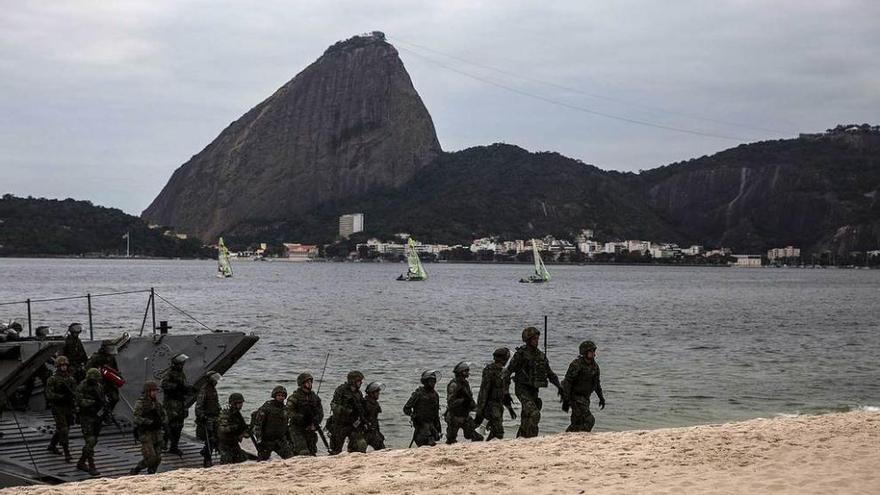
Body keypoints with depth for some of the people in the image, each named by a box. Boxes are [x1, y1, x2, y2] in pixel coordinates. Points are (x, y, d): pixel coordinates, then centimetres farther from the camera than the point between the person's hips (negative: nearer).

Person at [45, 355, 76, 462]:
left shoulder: (71, 379, 7)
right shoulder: (52, 379, -8)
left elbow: (75, 393, 4)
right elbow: (49, 395, -14)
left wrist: (69, 391, -19)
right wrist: (62, 397, -26)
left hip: (68, 408, 5)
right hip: (58, 408, -5)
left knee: (60, 429, 18)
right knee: (63, 431, -11)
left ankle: (52, 446, 41)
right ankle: (67, 454, -8)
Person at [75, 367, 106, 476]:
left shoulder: (99, 386, 7)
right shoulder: (82, 388, -12)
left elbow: (103, 400, 14)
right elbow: (80, 402, -23)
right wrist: (93, 402, -31)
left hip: (97, 417, 7)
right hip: (86, 418, -7)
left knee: (93, 441, 12)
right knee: (90, 441, -13)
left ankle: (81, 463, 27)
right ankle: (91, 467, -11)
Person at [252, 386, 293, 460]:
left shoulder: (284, 409, 9)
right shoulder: (267, 407, -11)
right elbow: (257, 423, -15)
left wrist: (288, 438, 21)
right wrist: (259, 438, -21)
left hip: (280, 439, 4)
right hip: (266, 439, -4)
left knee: (290, 456, -12)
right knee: (263, 460, 3)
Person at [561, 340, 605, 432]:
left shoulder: (594, 365, 5)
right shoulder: (576, 364, -19)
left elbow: (597, 382, 19)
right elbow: (567, 382, -20)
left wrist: (601, 397, 16)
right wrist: (565, 400, -24)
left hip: (585, 397, 8)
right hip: (575, 397, -8)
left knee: (577, 423, 13)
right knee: (588, 420, -16)